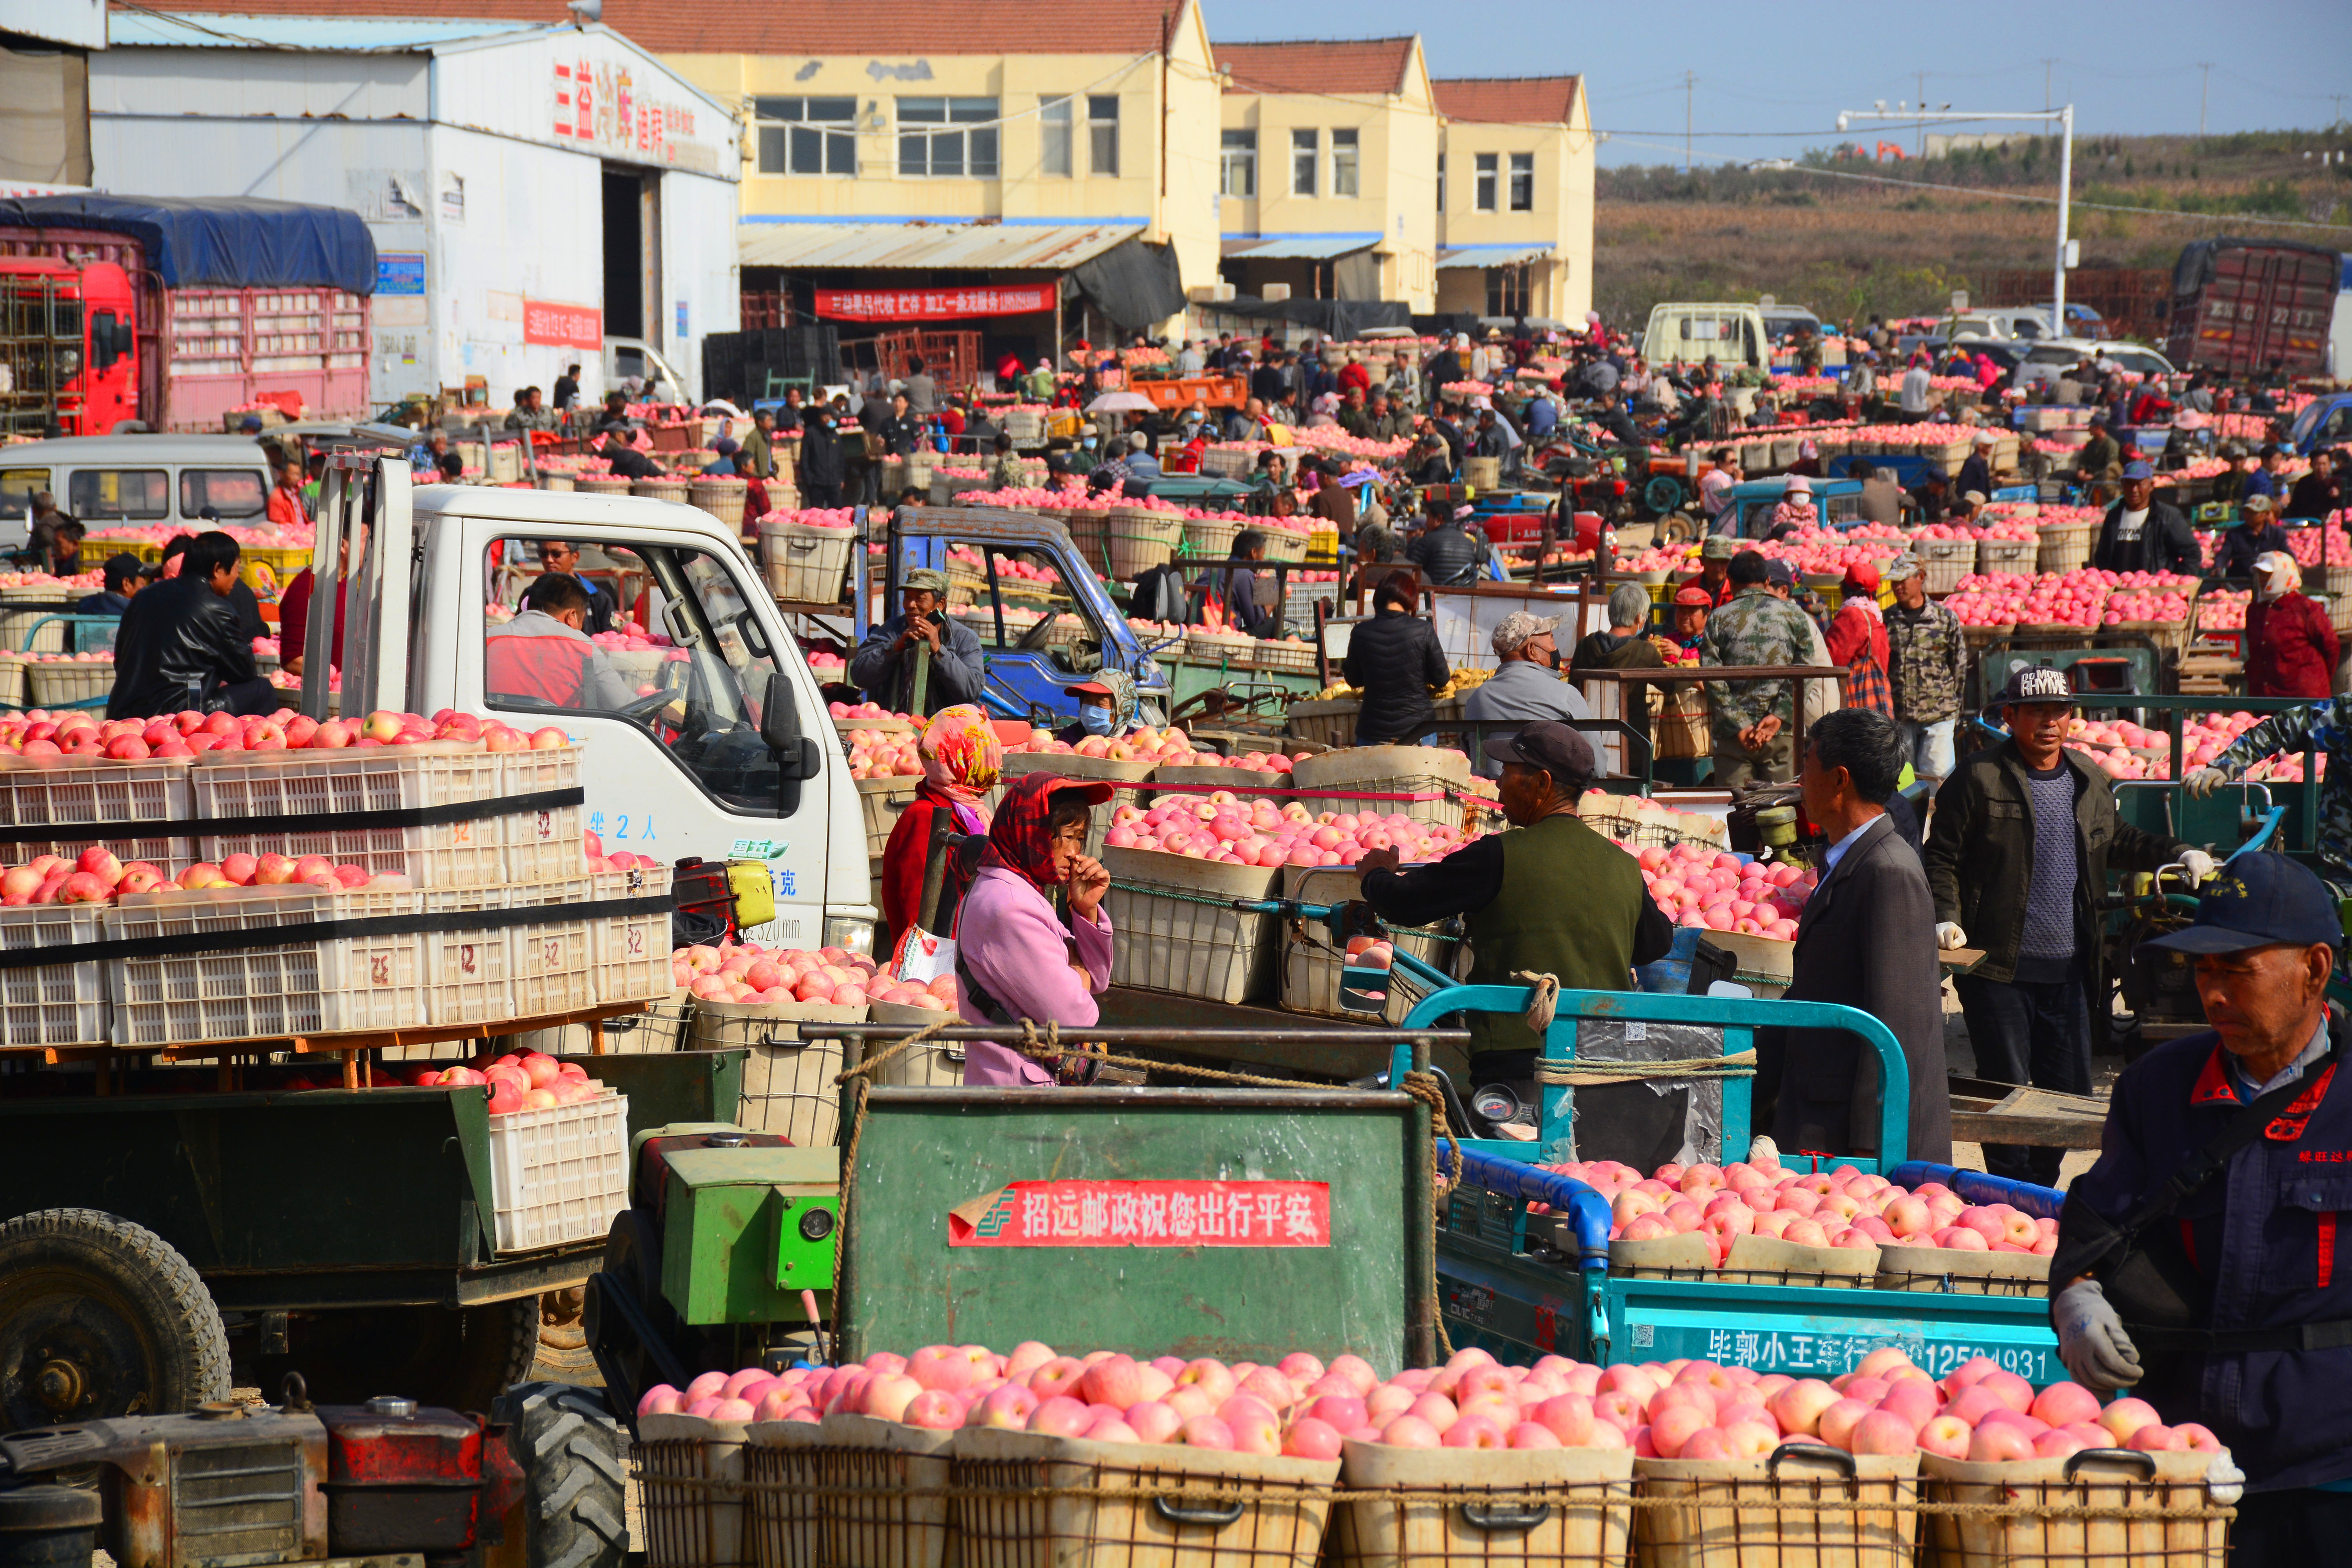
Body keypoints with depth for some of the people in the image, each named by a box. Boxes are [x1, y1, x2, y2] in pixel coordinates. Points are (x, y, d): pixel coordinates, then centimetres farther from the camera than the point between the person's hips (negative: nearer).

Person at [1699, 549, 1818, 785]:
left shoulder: (1717, 620, 3)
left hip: (1732, 737, -1)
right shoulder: (1794, 615, 5)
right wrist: (1779, 716, -8)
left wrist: (1739, 725, -7)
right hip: (1783, 734, 1)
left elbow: (1713, 681, -5)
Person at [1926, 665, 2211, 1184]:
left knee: (2070, 1092, 8)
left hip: (2069, 970, 5)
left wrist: (2179, 854, 18)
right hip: (1998, 968, -5)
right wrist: (1947, 918, -16)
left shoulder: (2088, 781, 11)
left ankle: (2041, 1192, 24)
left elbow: (2117, 841, 28)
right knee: (2008, 1088, -3)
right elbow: (1941, 859, -3)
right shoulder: (1979, 780, -5)